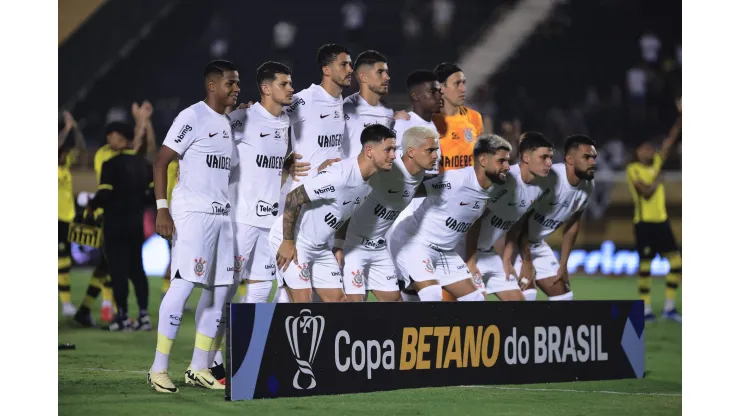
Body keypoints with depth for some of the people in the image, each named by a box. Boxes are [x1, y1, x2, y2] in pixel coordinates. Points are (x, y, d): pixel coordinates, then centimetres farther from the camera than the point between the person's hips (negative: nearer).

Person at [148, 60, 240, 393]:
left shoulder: (232, 124, 17)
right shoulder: (193, 117, -6)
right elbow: (161, 162, -11)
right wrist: (162, 209, -18)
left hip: (226, 215, 8)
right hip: (193, 213, -8)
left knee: (221, 290, 7)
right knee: (184, 284, -12)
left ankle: (199, 369, 13)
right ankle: (158, 368, -7)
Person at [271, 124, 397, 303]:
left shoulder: (369, 183, 0)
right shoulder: (340, 175, -28)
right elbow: (293, 198, -25)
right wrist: (288, 242, -22)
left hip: (320, 246, 9)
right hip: (292, 241, -9)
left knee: (337, 299, 4)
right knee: (302, 300, -13)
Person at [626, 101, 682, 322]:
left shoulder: (656, 163, 11)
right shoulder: (633, 169, -7)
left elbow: (671, 140, 7)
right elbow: (646, 192, -20)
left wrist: (681, 117, 2)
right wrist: (657, 180, -6)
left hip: (662, 221, 6)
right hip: (644, 223, -6)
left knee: (676, 261, -2)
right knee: (645, 265, -2)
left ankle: (669, 307, 5)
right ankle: (645, 308, 6)